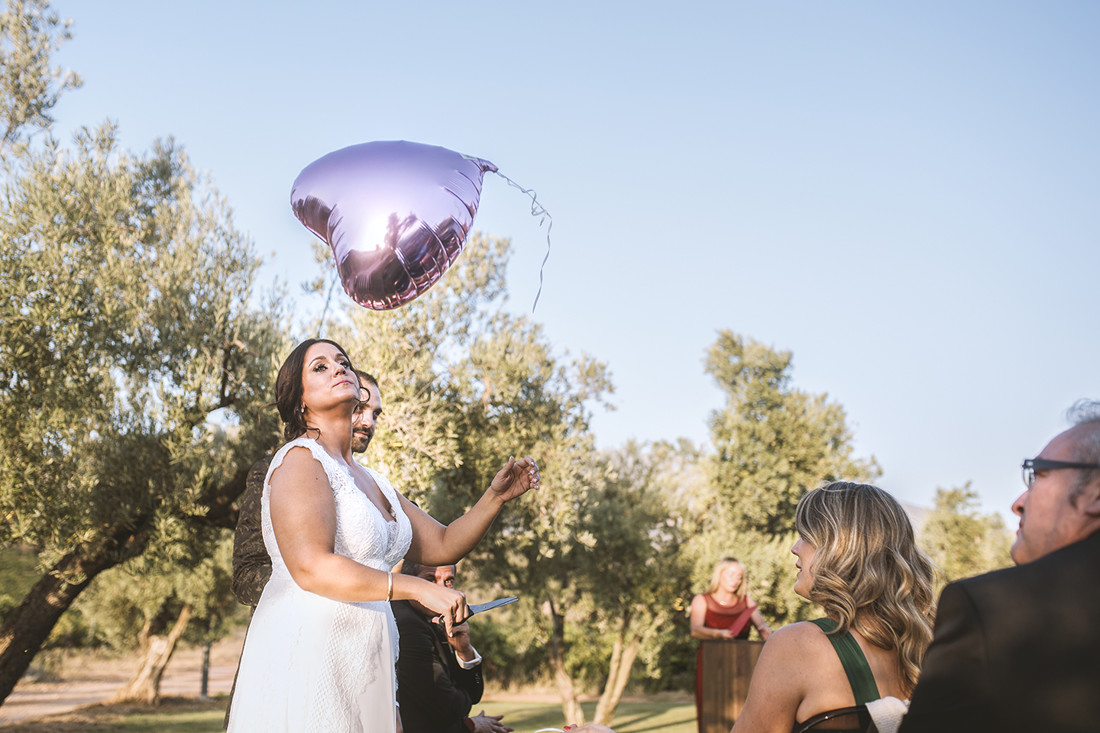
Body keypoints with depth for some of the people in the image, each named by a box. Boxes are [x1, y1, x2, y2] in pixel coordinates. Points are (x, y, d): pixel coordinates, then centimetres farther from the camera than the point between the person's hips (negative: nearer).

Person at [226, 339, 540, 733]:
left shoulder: (372, 481, 19)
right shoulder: (300, 460, -7)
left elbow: (443, 545, 21)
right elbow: (312, 568, -19)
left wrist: (495, 497, 4)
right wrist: (418, 589, -21)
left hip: (364, 671, 8)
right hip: (305, 654, -8)